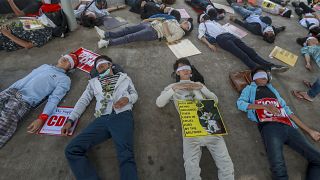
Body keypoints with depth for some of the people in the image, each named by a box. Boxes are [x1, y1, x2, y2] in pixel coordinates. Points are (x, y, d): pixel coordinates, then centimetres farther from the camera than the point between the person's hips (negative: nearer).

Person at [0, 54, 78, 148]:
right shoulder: (45, 66, 24)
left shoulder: (64, 79, 3)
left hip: (24, 101, -6)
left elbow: (54, 99, -11)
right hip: (10, 91, 6)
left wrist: (42, 118, -25)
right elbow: (24, 79, 25)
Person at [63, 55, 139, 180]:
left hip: (122, 116, -3)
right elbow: (83, 100, 23)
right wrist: (70, 120, 12)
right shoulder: (93, 82, 28)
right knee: (72, 150, -14)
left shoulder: (124, 77, 24)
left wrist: (127, 98, -4)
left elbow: (135, 94, 20)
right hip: (102, 119, 4)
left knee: (126, 156, -26)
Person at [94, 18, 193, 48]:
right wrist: (149, 19, 18)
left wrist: (165, 27, -15)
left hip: (154, 32, -8)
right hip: (150, 24, 8)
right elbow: (163, 19, 26)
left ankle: (108, 42, -19)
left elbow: (170, 39, -16)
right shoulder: (175, 21, 23)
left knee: (131, 37, -19)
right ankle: (106, 34, -5)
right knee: (128, 29, -5)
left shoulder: (180, 32, -1)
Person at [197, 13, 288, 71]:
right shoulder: (202, 25, 16)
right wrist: (209, 45, -15)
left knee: (249, 50, -11)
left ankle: (271, 66, -20)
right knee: (241, 54, -26)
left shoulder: (214, 22, 36)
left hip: (229, 34, 7)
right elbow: (201, 36, 0)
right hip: (221, 38, -6)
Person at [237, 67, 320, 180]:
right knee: (278, 167, -26)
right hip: (269, 126, -6)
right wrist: (264, 106, -6)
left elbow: (287, 110, 28)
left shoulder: (273, 90, 32)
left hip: (288, 127, 6)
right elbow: (240, 103, 1)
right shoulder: (250, 89, 19)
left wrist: (309, 130, 25)